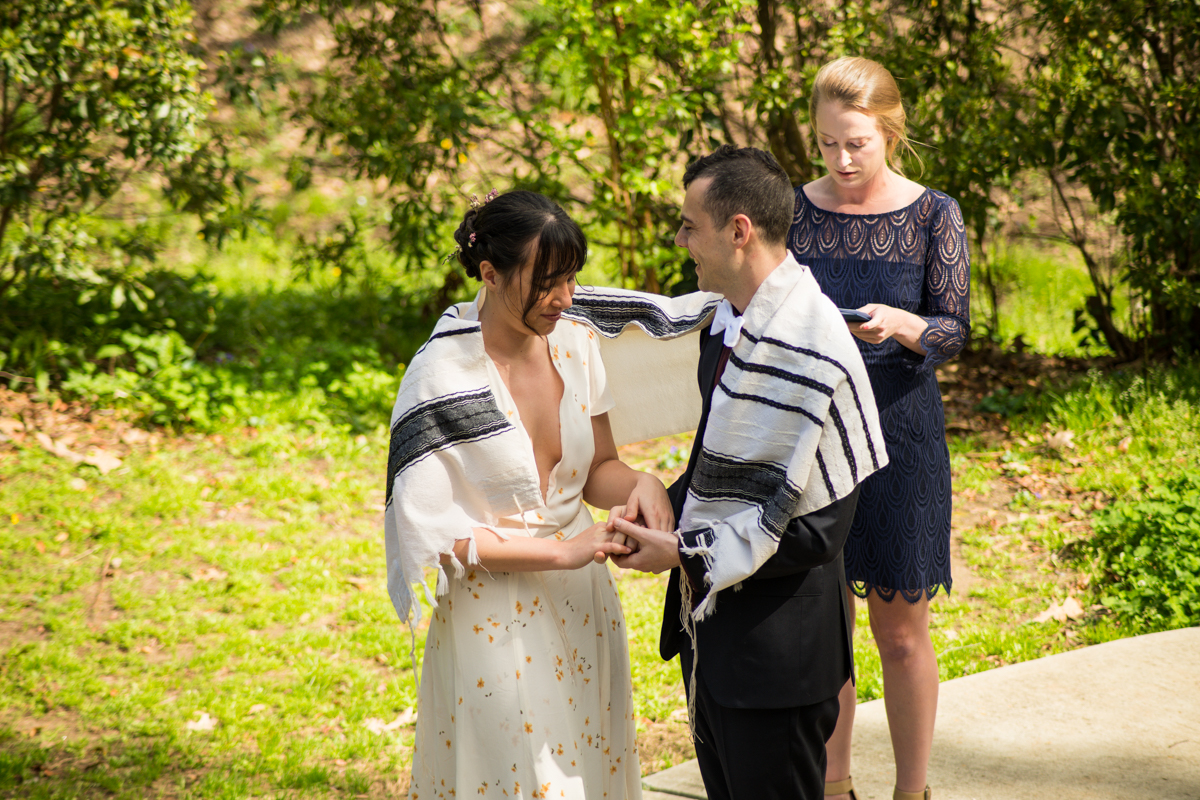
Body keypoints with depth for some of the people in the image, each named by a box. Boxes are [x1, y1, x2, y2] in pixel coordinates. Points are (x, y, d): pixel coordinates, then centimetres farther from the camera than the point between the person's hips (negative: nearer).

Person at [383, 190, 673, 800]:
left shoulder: (576, 345, -1)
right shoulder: (442, 376, -17)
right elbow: (432, 533, -16)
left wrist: (640, 483, -13)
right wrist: (561, 550, -19)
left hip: (582, 608, 5)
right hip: (495, 618, -5)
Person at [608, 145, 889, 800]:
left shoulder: (809, 348, -24)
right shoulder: (728, 317, 4)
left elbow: (809, 528, -23)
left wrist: (685, 552, -19)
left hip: (775, 638, -9)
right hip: (709, 616, 9)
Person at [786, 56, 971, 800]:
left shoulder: (933, 216, -5)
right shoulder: (792, 210, 0)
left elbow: (954, 331, -6)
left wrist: (898, 324, -25)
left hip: (899, 434, -2)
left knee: (902, 630, 6)